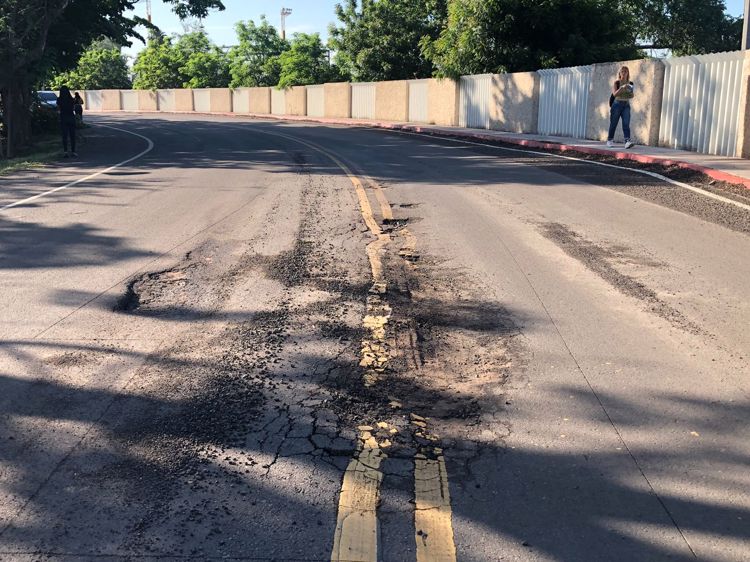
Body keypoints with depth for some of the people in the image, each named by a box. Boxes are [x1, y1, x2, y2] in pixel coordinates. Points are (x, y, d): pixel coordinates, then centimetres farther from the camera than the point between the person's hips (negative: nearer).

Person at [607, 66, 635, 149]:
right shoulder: (616, 82, -2)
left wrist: (630, 92, -7)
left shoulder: (630, 83, 9)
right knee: (613, 124, 4)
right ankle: (610, 140, 20)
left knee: (626, 124, -11)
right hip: (617, 104, -3)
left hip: (626, 105, 3)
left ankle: (627, 141, -23)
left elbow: (632, 96, 16)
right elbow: (614, 94, -15)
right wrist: (622, 87, -27)